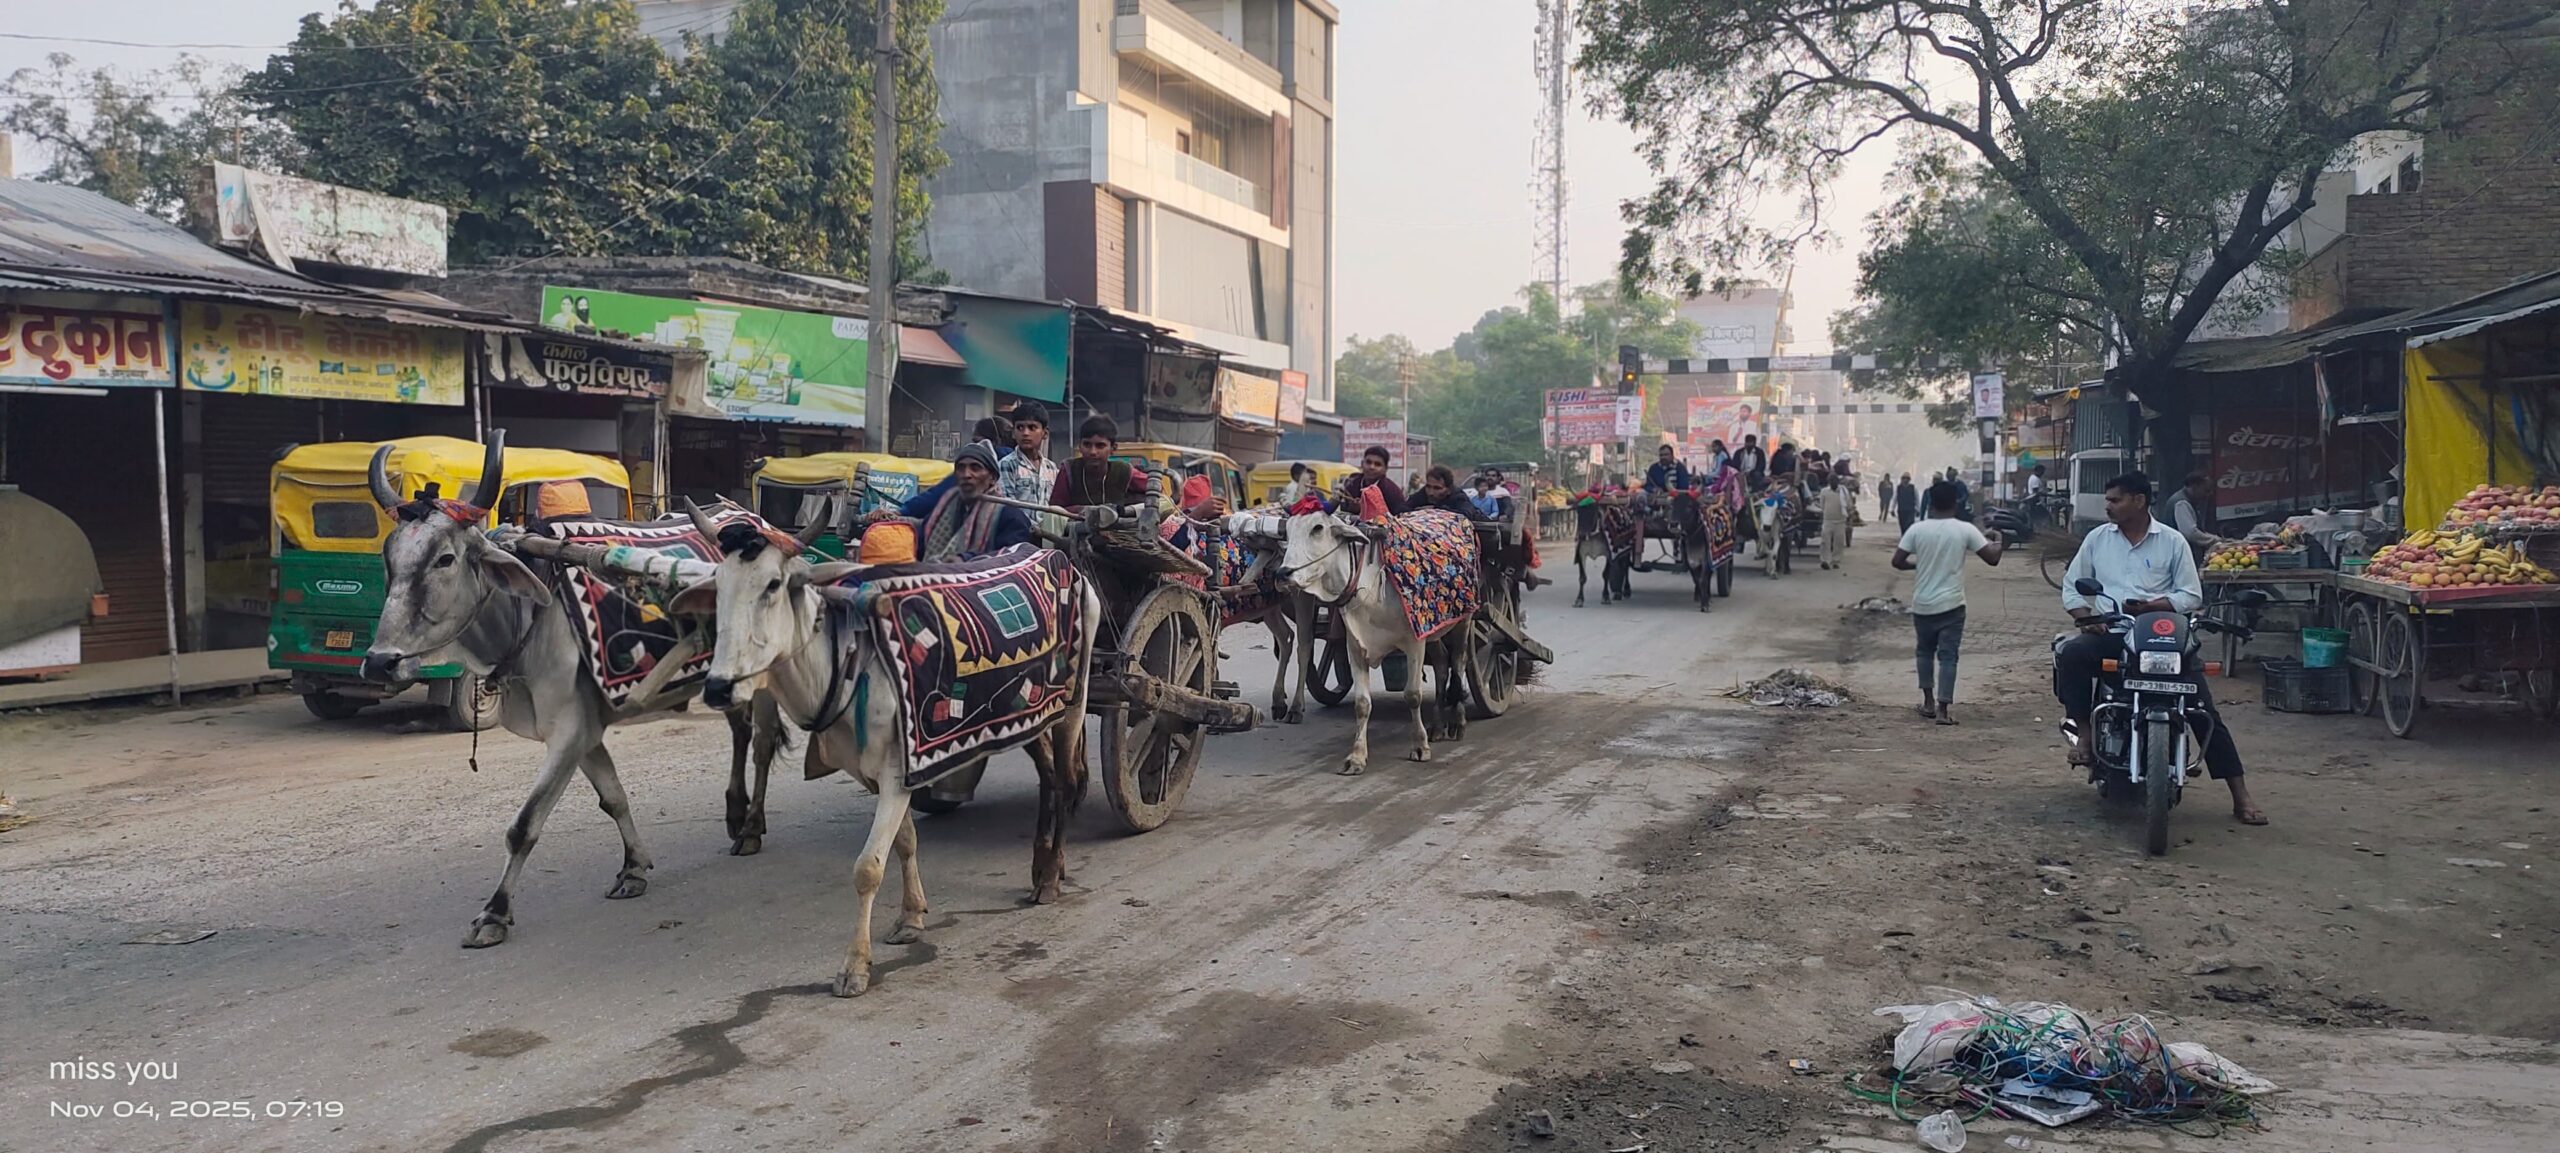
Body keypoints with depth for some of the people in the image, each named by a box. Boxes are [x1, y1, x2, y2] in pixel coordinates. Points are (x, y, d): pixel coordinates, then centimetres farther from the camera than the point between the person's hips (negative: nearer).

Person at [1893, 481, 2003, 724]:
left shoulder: (1917, 530, -5)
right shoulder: (1965, 530, -8)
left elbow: (1897, 561, -5)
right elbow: (1992, 558, -7)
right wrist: (1997, 544, 15)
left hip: (1922, 604, 2)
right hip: (1951, 604, -2)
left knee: (1925, 651, 20)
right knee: (1947, 656, 1)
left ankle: (1928, 702, 20)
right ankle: (1943, 708, -6)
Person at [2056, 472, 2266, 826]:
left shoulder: (2172, 542, 6)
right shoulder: (2097, 538, 12)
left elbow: (2192, 594, 3)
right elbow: (2072, 585, 13)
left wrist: (2149, 606, -14)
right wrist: (2086, 617, -6)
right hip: (2110, 633, 1)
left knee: (2204, 707, -10)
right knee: (2071, 653, -33)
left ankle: (2240, 796, -6)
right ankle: (2085, 733, -20)